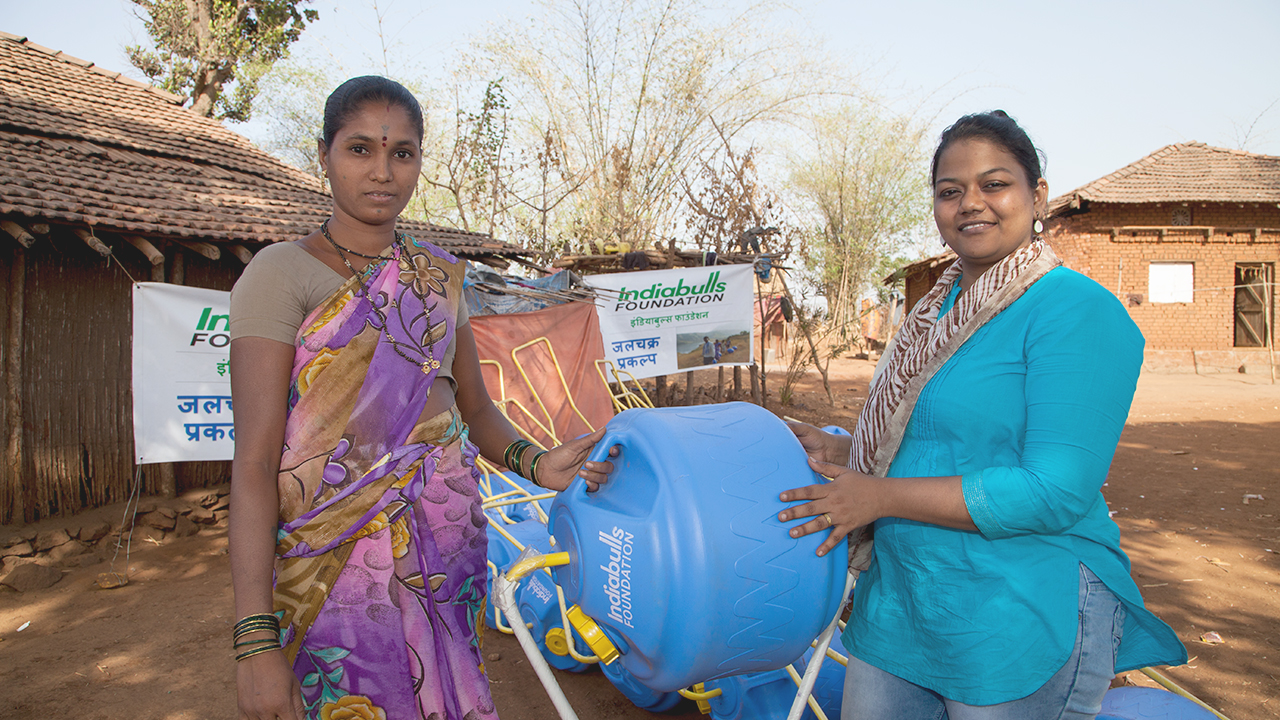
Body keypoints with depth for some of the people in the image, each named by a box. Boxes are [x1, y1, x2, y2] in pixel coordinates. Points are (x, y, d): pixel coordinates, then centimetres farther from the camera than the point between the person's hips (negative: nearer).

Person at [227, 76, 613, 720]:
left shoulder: (439, 274, 9)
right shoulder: (280, 274, -8)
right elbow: (254, 461, -13)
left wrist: (536, 464, -5)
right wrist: (256, 641, -18)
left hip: (448, 551, 5)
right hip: (337, 565, -4)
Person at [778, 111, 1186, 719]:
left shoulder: (1075, 310, -15)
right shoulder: (941, 307, 9)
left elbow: (1056, 491, -23)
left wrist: (881, 496, -20)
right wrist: (840, 451, 4)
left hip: (1022, 620, -7)